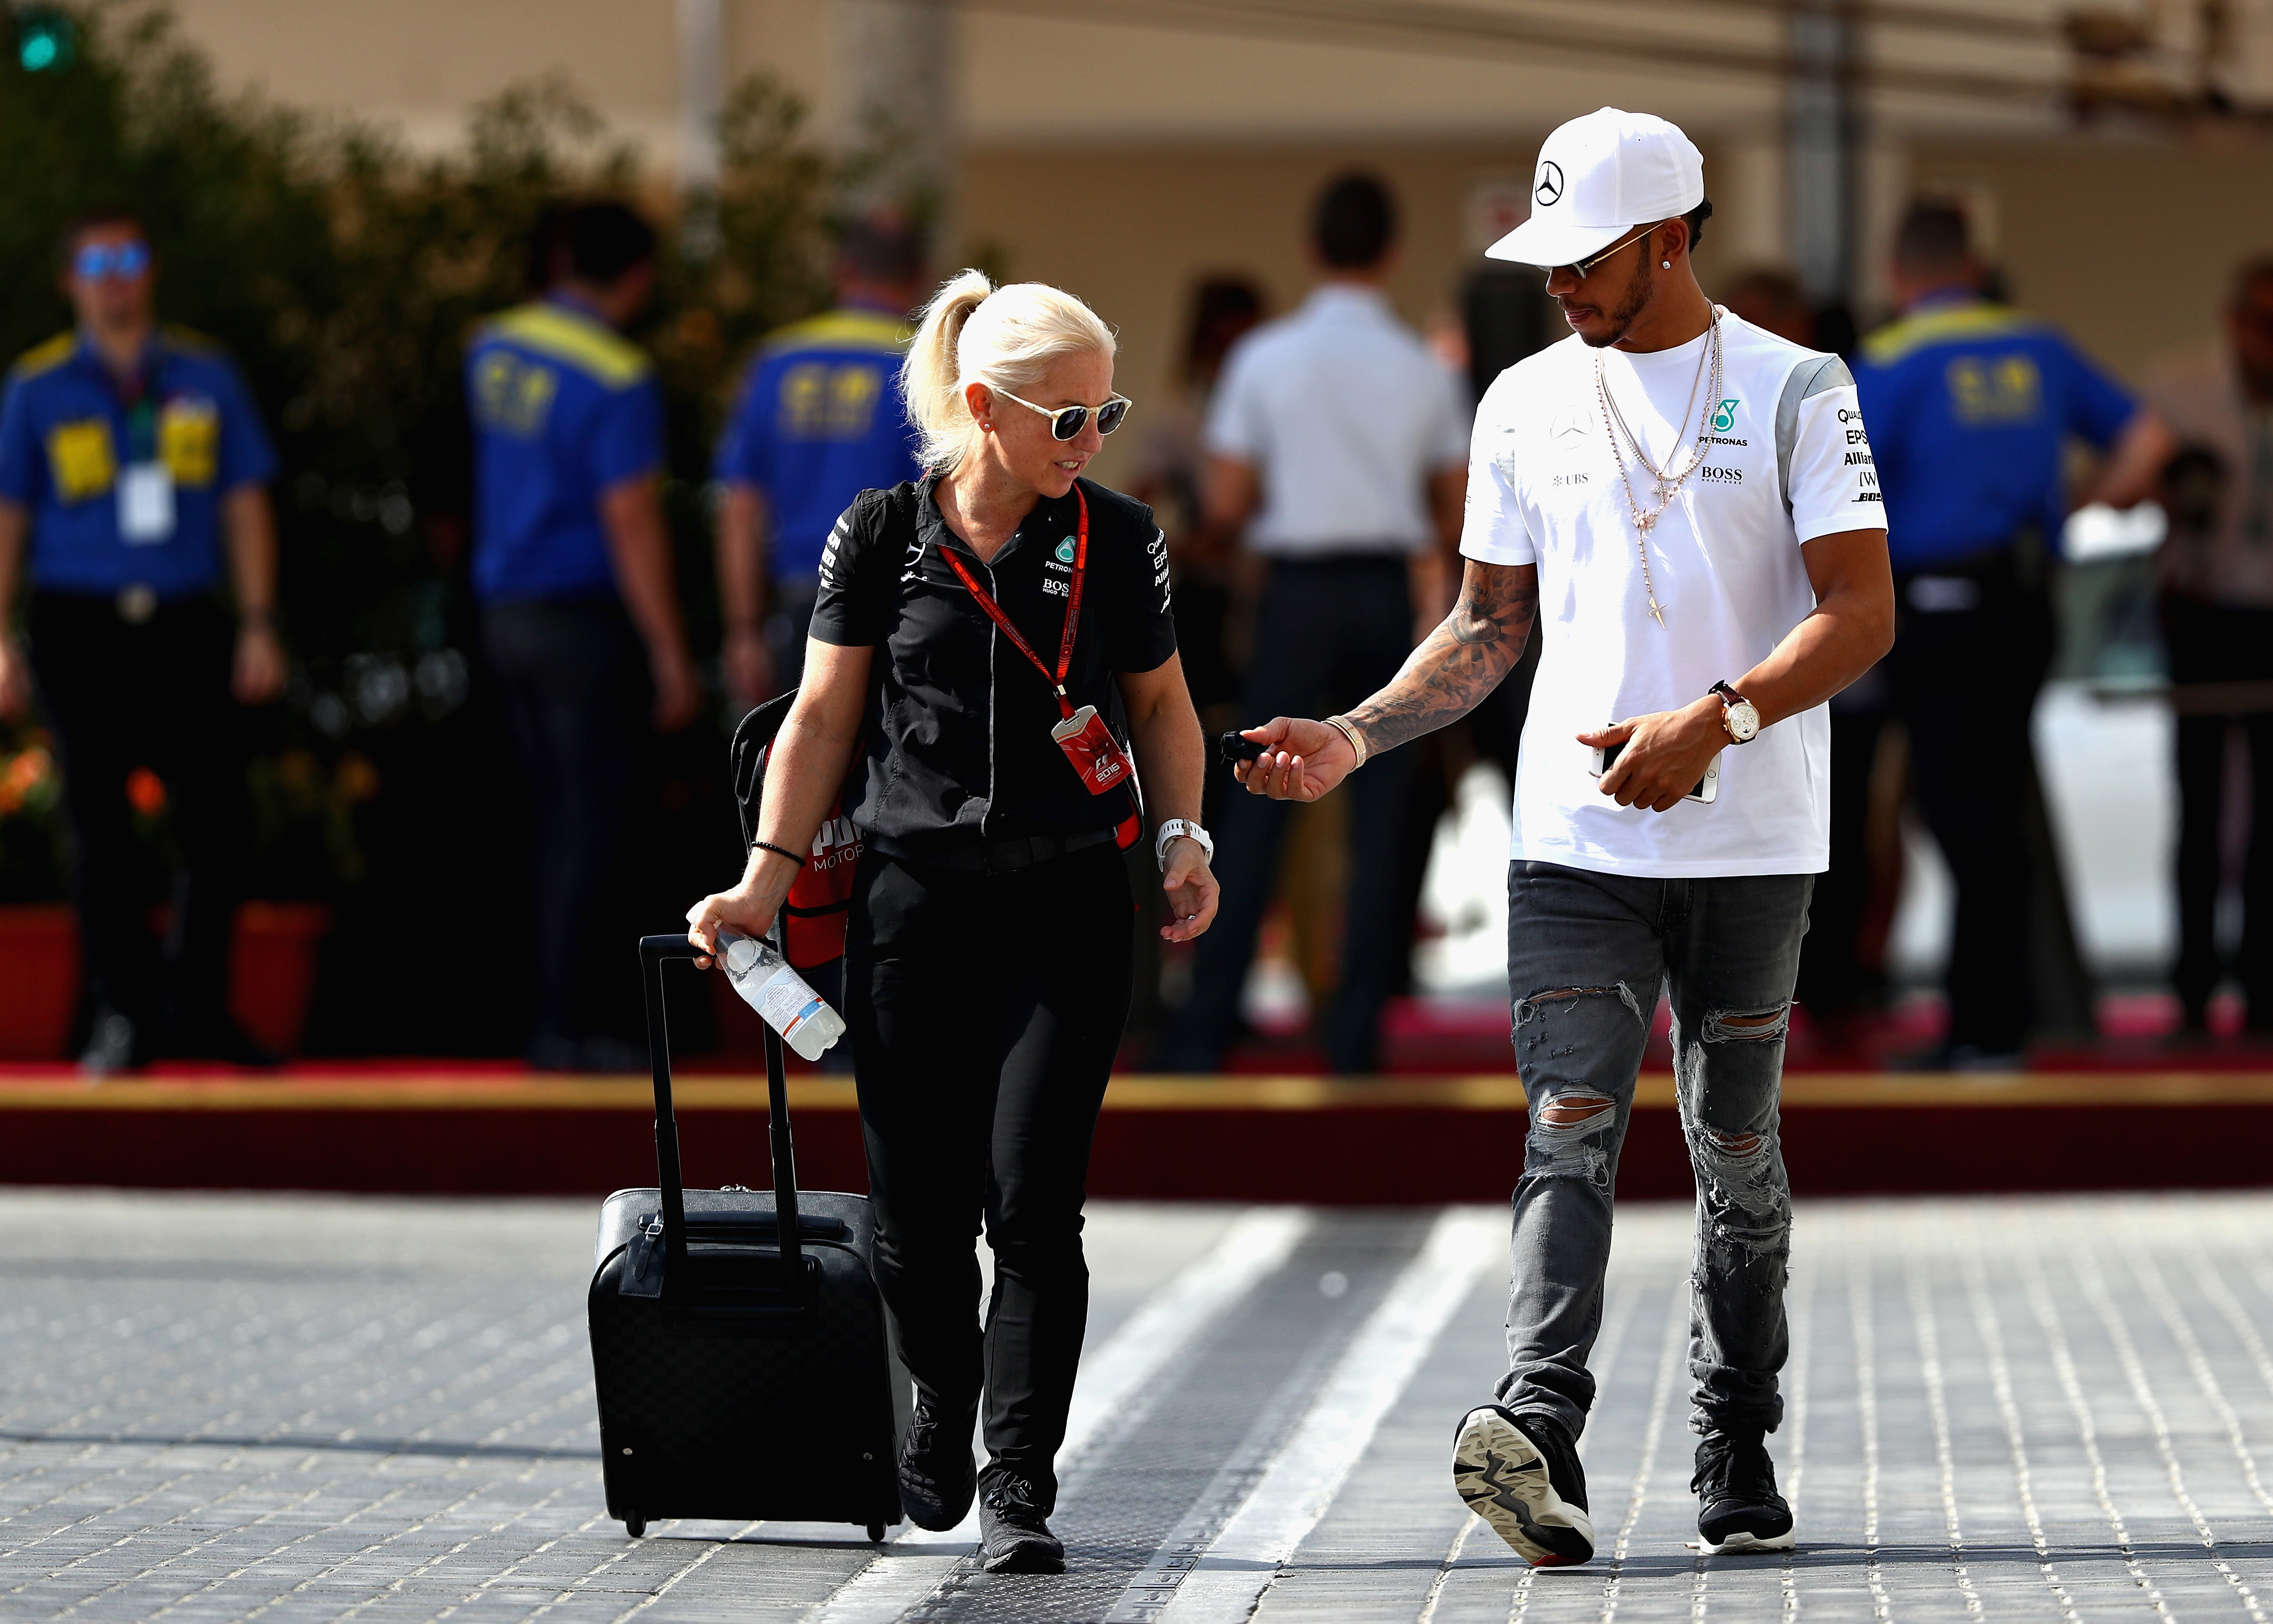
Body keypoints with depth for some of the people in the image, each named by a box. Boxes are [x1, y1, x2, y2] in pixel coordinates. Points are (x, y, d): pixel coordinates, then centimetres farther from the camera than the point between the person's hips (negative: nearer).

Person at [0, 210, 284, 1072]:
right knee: (99, 827, 1)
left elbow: (246, 505, 9)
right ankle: (123, 1015, 8)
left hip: (188, 625, 1)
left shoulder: (206, 378, 8)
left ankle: (197, 1008, 10)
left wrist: (258, 627, 2)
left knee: (218, 821, -3)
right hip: (82, 631, -1)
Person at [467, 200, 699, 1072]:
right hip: (583, 616, -7)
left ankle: (559, 1017, 15)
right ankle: (568, 1025, -4)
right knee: (590, 826, -2)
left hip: (506, 608, 7)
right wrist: (671, 657, -14)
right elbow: (632, 525, -18)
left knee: (559, 821, 14)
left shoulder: (492, 348, 6)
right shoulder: (618, 381, -16)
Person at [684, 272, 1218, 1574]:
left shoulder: (1118, 539, 4)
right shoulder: (882, 536, 1)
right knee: (919, 1210, 3)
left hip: (1066, 905, 0)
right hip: (913, 899, 0)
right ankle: (943, 1409, 31)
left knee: (1032, 1202, -10)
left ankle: (1020, 1487, -3)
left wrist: (1183, 837, -1)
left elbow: (1161, 704, 14)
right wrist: (768, 880, -1)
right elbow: (825, 717, 6)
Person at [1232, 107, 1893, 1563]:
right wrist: (1357, 739, 2)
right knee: (1570, 1132, -12)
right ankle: (1542, 1440, -27)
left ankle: (1740, 1464, 15)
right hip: (1576, 841, 2)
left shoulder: (1792, 389, -1)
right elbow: (1490, 627, 17)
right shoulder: (1528, 404, 11)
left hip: (1750, 844, -2)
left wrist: (1715, 721, -21)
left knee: (1737, 1153, 6)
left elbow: (1864, 611, -8)